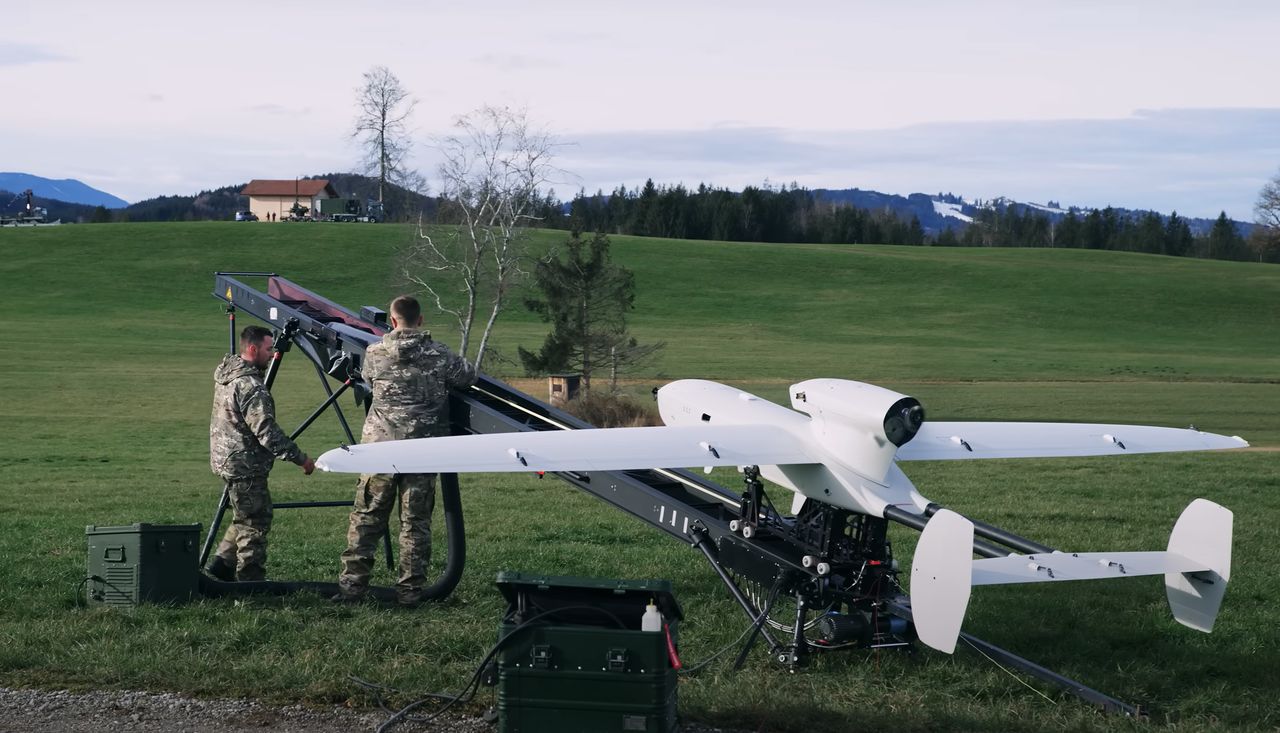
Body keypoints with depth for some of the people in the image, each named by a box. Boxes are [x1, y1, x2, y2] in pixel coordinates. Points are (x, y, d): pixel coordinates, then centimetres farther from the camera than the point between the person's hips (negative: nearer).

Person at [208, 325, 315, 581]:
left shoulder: (226, 372, 8)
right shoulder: (251, 386, -23)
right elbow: (266, 432, -25)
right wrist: (300, 458, -19)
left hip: (226, 458, 10)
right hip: (245, 464, -10)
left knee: (245, 517, 22)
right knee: (255, 522, -1)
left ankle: (223, 561, 21)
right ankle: (250, 580, 4)